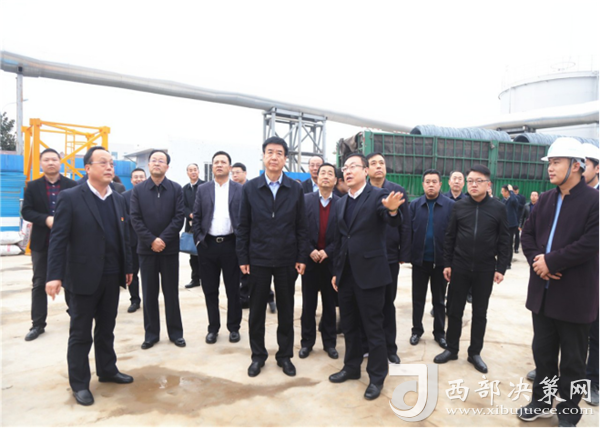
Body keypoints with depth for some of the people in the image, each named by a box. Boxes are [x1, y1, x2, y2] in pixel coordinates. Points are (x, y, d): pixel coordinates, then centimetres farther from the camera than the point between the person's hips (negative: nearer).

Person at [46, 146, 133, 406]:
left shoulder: (118, 199, 8)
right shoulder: (70, 197, -8)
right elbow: (58, 239, -11)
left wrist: (127, 267, 11)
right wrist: (54, 275, -17)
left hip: (112, 277, 5)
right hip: (83, 277, -5)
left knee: (106, 329, 17)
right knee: (80, 333, 8)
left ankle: (107, 370, 34)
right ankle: (79, 383, 23)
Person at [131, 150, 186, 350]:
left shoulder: (176, 189, 0)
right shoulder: (138, 189, 4)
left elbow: (179, 217, -6)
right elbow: (135, 219, -3)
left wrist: (163, 239, -15)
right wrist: (151, 241, -13)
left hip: (169, 248, -1)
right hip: (146, 248, 1)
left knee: (171, 292, 8)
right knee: (149, 293, 9)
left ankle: (175, 332, 19)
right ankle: (151, 333, 21)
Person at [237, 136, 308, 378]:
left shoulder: (296, 189, 1)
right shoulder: (250, 188, 0)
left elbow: (301, 227, 2)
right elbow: (243, 226, 1)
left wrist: (301, 258, -2)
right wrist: (242, 258, -3)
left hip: (287, 260, 1)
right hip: (258, 259, 0)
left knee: (286, 310, 11)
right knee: (256, 310, 10)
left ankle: (285, 355, 28)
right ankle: (258, 355, 28)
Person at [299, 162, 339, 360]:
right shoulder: (306, 199, 0)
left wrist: (327, 251, -12)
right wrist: (310, 251, -11)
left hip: (331, 260, 0)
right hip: (309, 258, 0)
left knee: (330, 303, 11)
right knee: (308, 303, 9)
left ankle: (329, 342, 24)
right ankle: (307, 342, 22)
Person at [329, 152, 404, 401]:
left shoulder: (378, 195, -8)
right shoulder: (342, 203, 11)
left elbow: (394, 222, -26)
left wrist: (392, 210, -49)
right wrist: (336, 271, 15)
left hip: (370, 273, -6)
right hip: (346, 274, 7)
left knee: (373, 327, 5)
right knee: (349, 325, 18)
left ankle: (377, 377, 21)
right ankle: (352, 367, 36)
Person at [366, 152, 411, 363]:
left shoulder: (398, 190, 0)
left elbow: (405, 225, 0)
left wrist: (404, 255, -3)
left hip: (389, 256, 0)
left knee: (387, 304, 12)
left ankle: (389, 347, 26)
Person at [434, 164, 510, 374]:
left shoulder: (498, 208, -2)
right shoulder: (459, 206, 0)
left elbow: (504, 241, 0)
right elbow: (449, 237, 3)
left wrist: (501, 268, -4)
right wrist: (447, 263, 1)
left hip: (485, 269, -1)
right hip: (459, 267, 1)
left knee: (480, 313, 11)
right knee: (454, 310, 8)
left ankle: (475, 352, 26)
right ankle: (451, 349, 24)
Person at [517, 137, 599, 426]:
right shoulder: (545, 200, 8)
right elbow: (527, 233, 7)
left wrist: (551, 261, -19)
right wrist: (536, 260, -10)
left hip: (574, 294, -5)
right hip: (542, 290, 6)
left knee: (572, 359, 11)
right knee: (542, 351, 17)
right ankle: (542, 402, 35)